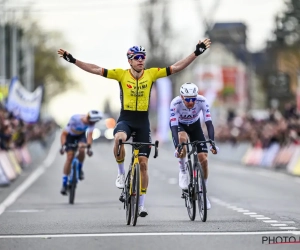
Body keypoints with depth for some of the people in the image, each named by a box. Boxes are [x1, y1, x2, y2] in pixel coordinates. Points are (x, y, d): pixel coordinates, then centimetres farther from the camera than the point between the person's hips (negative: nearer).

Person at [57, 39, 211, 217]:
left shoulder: (151, 74, -2)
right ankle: (121, 173, -12)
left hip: (143, 122, 2)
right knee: (119, 138, -38)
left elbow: (177, 67, -4)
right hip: (125, 119, -2)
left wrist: (197, 53, -10)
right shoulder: (121, 74, -5)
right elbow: (95, 70, -8)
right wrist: (72, 60, -15)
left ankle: (142, 204, 13)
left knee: (143, 163, 2)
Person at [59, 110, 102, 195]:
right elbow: (64, 134, -31)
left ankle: (79, 169, 0)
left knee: (82, 150, -29)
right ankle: (64, 184, -6)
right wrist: (63, 146, -41)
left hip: (81, 135, 2)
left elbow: (90, 135, -19)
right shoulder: (75, 119, -38)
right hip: (70, 135, -2)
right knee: (70, 157, -13)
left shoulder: (92, 121, -27)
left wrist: (89, 147, -32)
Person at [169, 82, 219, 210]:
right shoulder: (175, 103, -34)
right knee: (182, 139, -38)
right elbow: (173, 126, -39)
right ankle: (183, 172, -17)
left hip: (195, 125, 2)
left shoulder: (202, 101, -31)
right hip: (180, 125, -2)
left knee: (203, 159, -9)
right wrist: (177, 146, -52)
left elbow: (209, 123, -32)